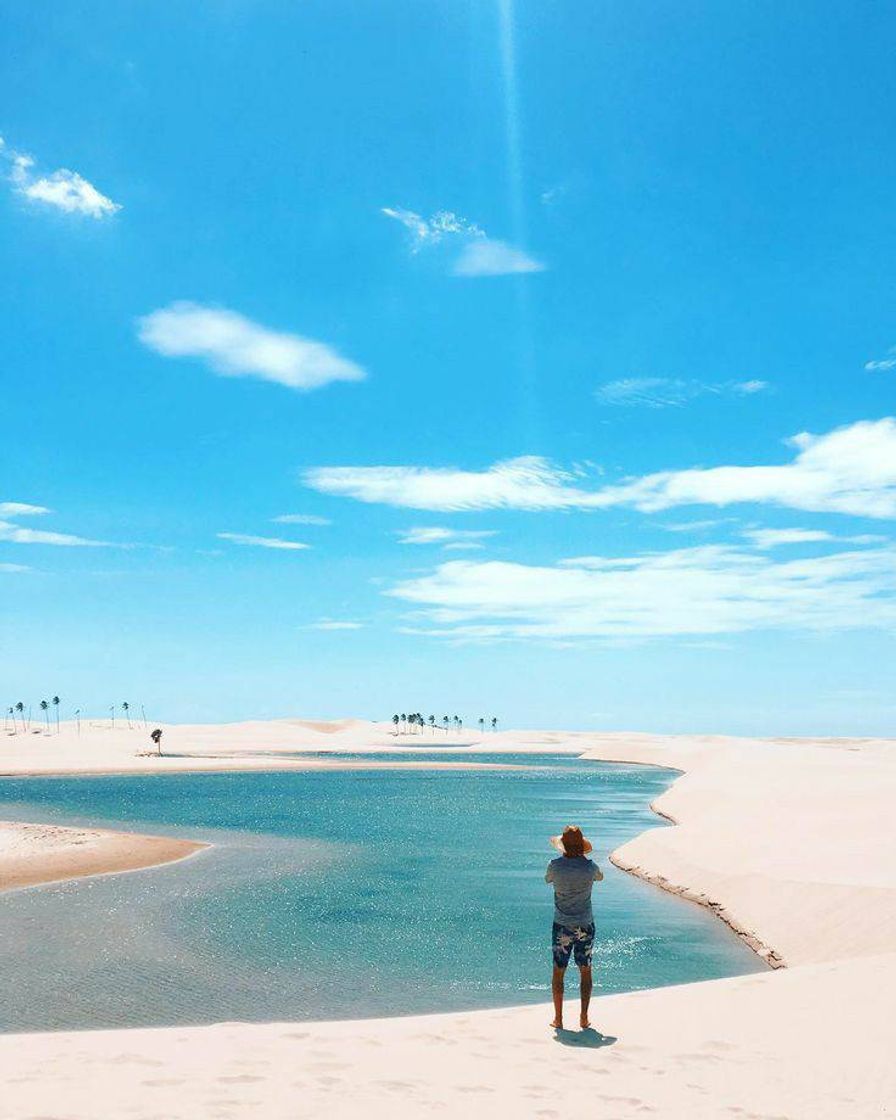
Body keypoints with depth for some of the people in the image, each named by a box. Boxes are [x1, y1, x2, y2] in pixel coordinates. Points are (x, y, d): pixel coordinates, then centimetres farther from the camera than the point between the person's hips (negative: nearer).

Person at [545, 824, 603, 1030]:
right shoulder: (590, 866, -11)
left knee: (558, 971, 11)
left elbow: (547, 879, 9)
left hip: (562, 926, -1)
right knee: (585, 971, 14)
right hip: (585, 926, 1)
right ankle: (584, 1018, 16)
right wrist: (584, 858, 21)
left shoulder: (555, 866, -13)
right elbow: (600, 877, 11)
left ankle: (558, 1018, 14)